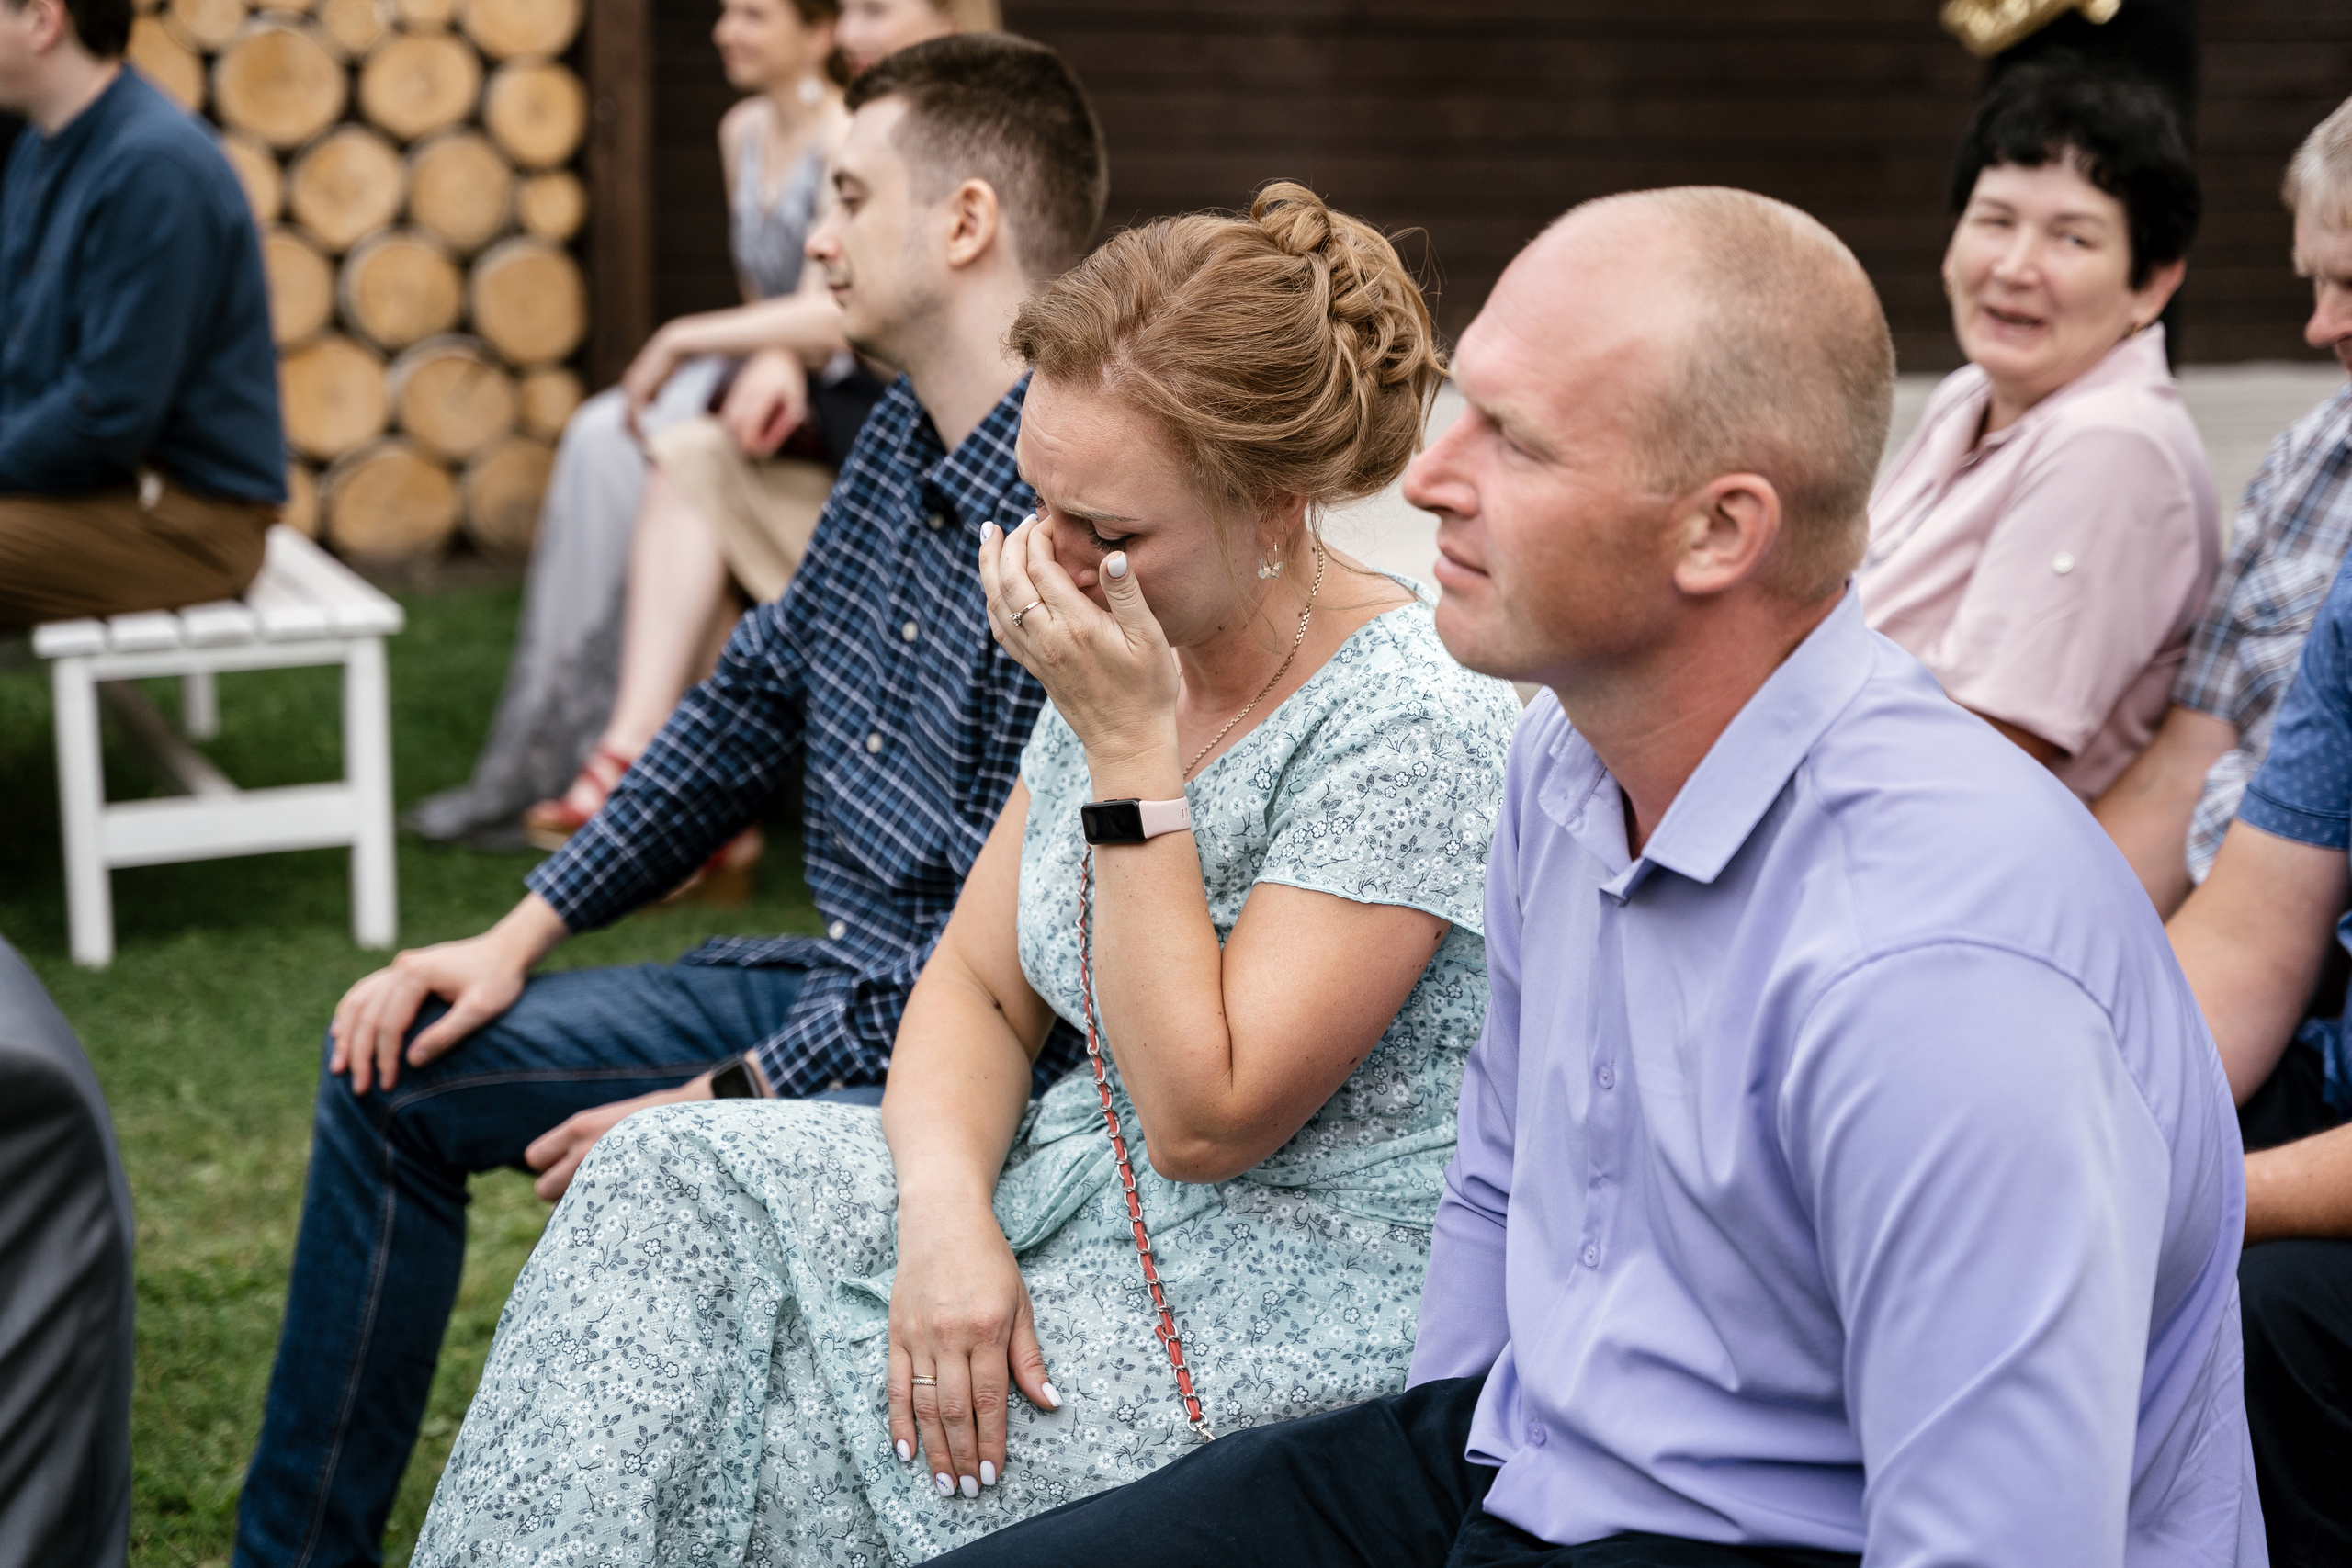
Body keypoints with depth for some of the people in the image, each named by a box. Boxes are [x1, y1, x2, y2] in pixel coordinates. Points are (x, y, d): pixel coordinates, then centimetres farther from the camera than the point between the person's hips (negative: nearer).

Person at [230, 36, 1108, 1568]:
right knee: (394, 1076, 11)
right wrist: (520, 934, 11)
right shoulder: (903, 439, 6)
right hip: (835, 979, 10)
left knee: (650, 1195, -29)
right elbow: (757, 698, 15)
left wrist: (718, 1103, -20)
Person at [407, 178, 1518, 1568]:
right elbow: (979, 990, 7)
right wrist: (946, 1214, -14)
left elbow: (1206, 1116, -23)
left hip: (1316, 1319, -8)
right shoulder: (1135, 642, 3)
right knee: (674, 1182, -10)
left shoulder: (1412, 730, -22)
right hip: (1099, 1197, 8)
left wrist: (1131, 753, -24)